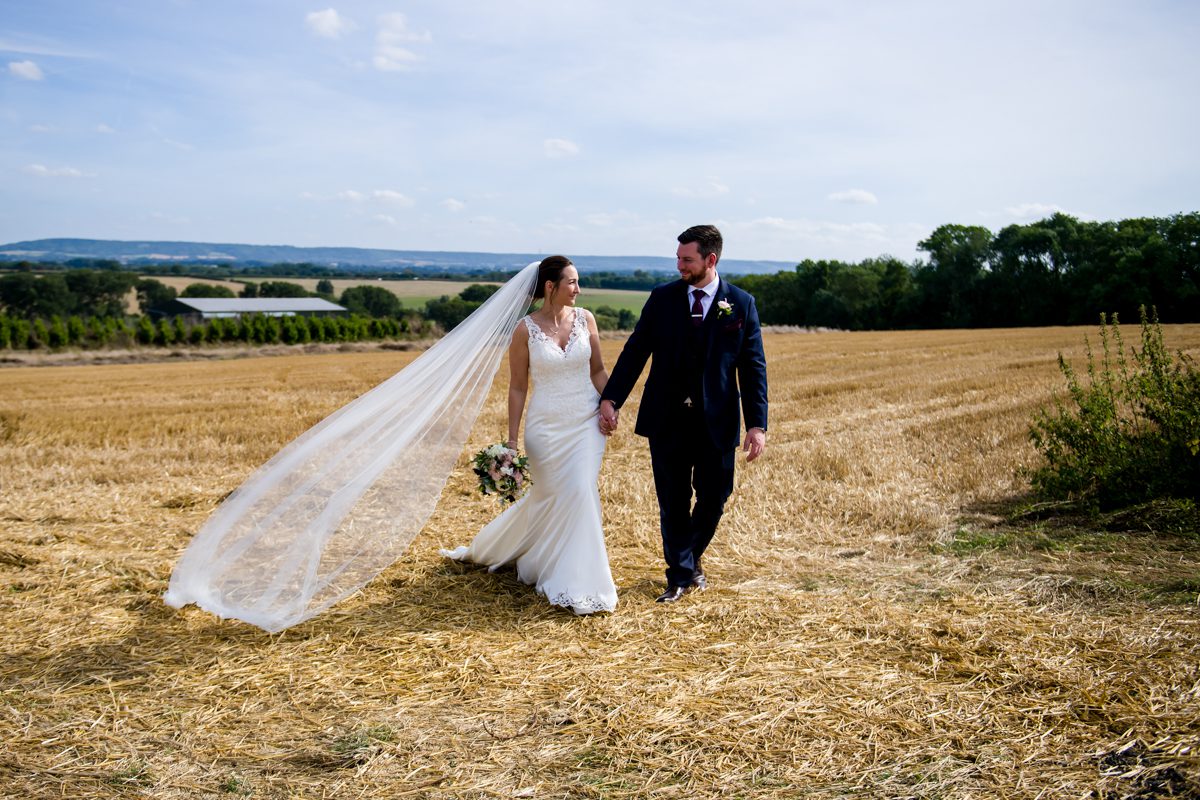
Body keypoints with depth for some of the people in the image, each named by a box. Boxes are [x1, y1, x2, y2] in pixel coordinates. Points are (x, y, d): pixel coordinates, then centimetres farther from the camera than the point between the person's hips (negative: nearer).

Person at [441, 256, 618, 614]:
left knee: (580, 493, -5)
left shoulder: (585, 319, 0)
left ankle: (577, 581, 10)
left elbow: (597, 370, 9)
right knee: (548, 497, 6)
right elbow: (517, 387, -3)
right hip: (545, 425, -2)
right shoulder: (526, 329, -8)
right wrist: (511, 440, -3)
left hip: (586, 422, 2)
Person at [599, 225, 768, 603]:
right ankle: (682, 574, 20)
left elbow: (753, 367, -1)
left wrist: (757, 424, -7)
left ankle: (687, 560, 35)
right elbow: (635, 351, 3)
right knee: (673, 502, 5)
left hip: (716, 421, 0)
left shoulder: (741, 304, -1)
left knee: (714, 498, 9)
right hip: (666, 419, 0)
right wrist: (610, 399, -6)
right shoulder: (662, 297, 2)